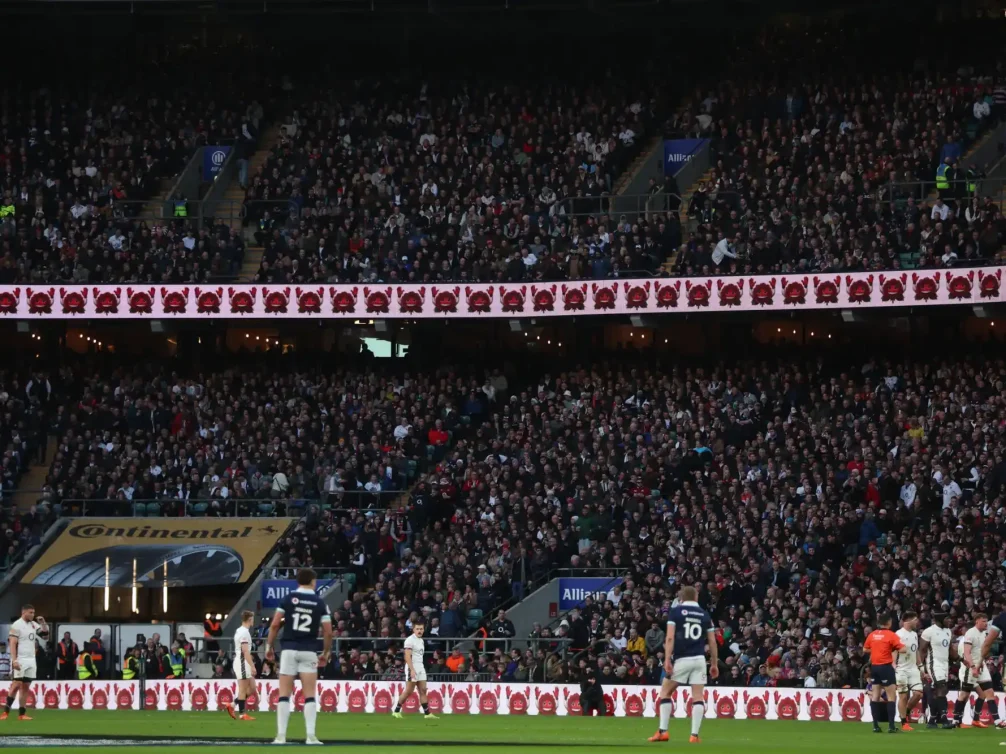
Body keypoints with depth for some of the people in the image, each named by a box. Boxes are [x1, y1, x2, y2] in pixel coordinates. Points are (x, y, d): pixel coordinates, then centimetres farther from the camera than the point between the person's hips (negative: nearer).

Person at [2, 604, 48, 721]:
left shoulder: (33, 624, 12)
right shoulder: (17, 625, -9)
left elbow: (45, 632, 22)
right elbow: (12, 644, -15)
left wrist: (43, 623, 2)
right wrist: (14, 660, -24)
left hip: (31, 660, 7)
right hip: (20, 660, -7)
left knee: (26, 687, 4)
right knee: (16, 685, -13)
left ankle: (21, 714, 5)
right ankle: (6, 712, -9)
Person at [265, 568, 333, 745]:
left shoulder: (288, 598, 1)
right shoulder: (320, 603, 3)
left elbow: (275, 625, -4)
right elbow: (328, 632, 1)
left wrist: (270, 647, 6)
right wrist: (326, 653, 14)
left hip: (289, 650, 0)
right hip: (309, 651, 0)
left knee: (284, 695, 3)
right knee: (309, 696, 4)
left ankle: (281, 736, -2)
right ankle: (310, 736, -4)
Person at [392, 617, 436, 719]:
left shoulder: (421, 640, 17)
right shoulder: (410, 640, -9)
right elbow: (407, 656, -16)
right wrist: (412, 670, -24)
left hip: (421, 668, 8)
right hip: (412, 668, -8)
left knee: (423, 690, 1)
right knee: (409, 691, -6)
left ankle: (427, 713, -1)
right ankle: (396, 711, 4)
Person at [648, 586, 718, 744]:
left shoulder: (675, 611, 1)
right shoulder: (704, 615, 10)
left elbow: (670, 637, -9)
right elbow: (712, 642, 10)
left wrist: (667, 660, -12)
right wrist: (714, 664, 19)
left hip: (681, 659, -2)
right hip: (699, 660, 2)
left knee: (665, 693, 11)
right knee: (698, 697, 4)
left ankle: (662, 731, 5)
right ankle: (694, 735, -3)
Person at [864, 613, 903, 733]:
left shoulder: (872, 635, 6)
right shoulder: (891, 635, -10)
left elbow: (865, 649, 16)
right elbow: (902, 649, -16)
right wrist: (893, 648, 4)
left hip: (874, 667, 6)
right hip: (886, 667, -6)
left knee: (875, 696, 9)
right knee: (891, 696, -2)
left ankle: (876, 725, 9)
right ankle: (891, 725, -9)